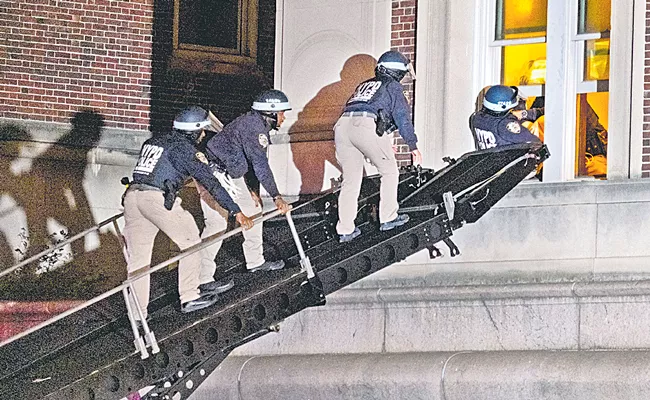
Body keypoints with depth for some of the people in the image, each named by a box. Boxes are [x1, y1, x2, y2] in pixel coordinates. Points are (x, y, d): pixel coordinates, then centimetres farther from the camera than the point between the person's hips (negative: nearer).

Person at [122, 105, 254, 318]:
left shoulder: (152, 142, 20)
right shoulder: (183, 149, -1)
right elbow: (210, 183, -4)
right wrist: (237, 212, -3)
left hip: (132, 195, 7)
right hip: (158, 198, -7)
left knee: (137, 257, 8)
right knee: (190, 242, 10)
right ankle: (189, 298, 13)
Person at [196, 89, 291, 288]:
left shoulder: (255, 123, 13)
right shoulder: (254, 127, -21)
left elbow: (251, 160, 21)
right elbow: (261, 165, -28)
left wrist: (253, 190, 17)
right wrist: (276, 197, -29)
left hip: (229, 173, 11)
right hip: (213, 173, -11)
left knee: (253, 208, 18)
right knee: (217, 222, -16)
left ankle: (255, 261, 30)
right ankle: (202, 277, -17)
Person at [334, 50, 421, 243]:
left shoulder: (364, 85, 35)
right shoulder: (392, 86, 16)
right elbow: (402, 117, 8)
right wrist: (413, 146, 12)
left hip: (342, 125, 6)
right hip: (367, 125, -6)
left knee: (350, 180, 10)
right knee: (389, 172, 13)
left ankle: (345, 229, 6)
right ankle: (388, 218, 14)